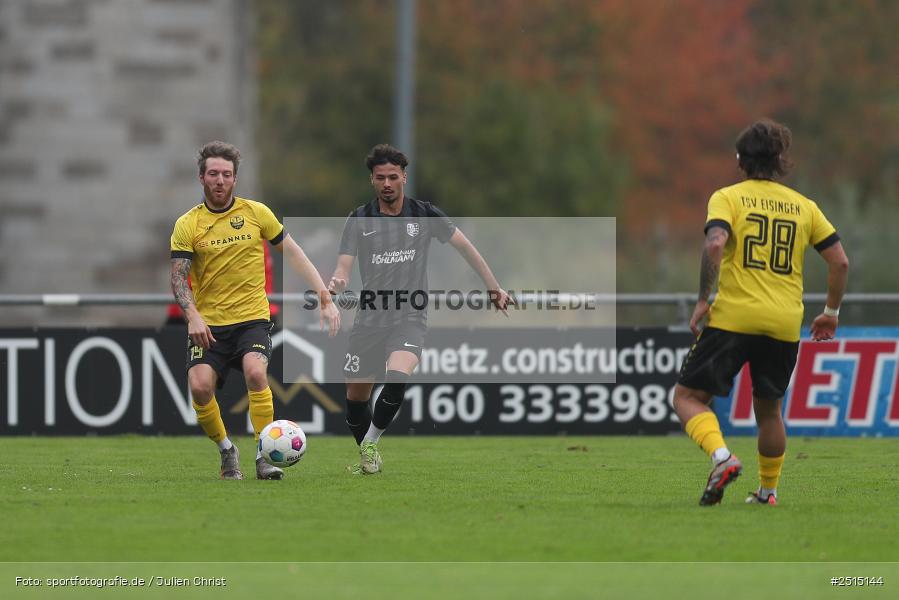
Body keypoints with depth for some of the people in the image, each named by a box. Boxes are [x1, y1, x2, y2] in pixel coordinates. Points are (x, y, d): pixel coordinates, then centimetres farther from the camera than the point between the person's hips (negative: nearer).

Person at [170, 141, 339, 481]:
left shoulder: (256, 213, 4)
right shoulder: (187, 225, 1)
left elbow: (292, 253, 9)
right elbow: (178, 277, -5)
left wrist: (326, 298, 4)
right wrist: (192, 316, -23)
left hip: (252, 319, 0)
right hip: (208, 325, 1)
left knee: (255, 373, -28)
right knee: (200, 386, -20)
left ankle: (264, 457, -18)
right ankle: (226, 451, 6)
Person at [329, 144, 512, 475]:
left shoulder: (424, 214, 1)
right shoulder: (360, 219, 0)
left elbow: (465, 246, 10)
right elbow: (344, 265, -7)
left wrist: (494, 288, 9)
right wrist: (336, 283, -31)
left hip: (409, 318, -2)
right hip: (369, 319, 2)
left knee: (397, 376, -30)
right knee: (356, 397, 4)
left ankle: (370, 444, -12)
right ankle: (367, 458, 27)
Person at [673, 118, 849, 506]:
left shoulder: (728, 197, 2)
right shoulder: (803, 206, 12)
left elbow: (715, 244, -17)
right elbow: (840, 261, 10)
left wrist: (703, 300, -11)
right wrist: (831, 312, 21)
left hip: (733, 317, -4)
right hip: (785, 325, 4)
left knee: (688, 396, 2)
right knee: (768, 408, 20)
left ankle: (721, 457, -21)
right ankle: (767, 491, 22)